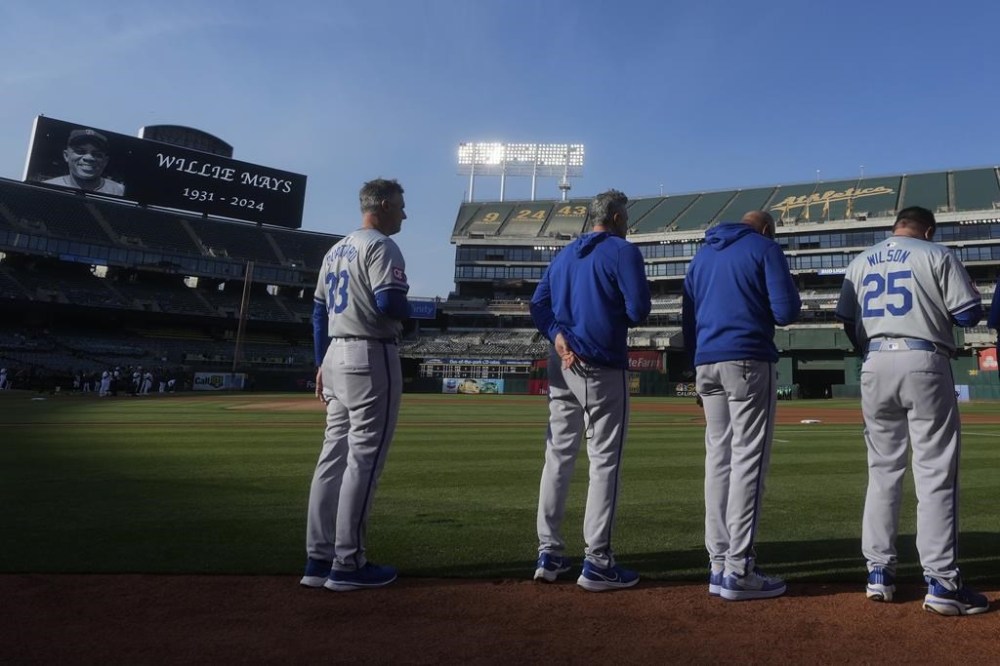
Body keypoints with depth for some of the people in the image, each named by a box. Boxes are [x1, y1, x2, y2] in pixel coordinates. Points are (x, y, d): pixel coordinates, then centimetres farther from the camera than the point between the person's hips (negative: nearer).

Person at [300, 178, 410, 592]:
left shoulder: (335, 250, 19)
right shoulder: (380, 246, -8)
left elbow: (318, 312, 19)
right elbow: (390, 303, -22)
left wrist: (322, 364, 21)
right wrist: (409, 310, 0)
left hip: (336, 356, 9)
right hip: (371, 357, -9)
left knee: (334, 455, 10)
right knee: (364, 458, -5)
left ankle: (319, 559, 14)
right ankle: (348, 564, 1)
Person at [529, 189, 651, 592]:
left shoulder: (564, 255, 17)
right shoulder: (623, 251, -3)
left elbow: (538, 304, 9)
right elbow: (638, 309, -13)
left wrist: (558, 336, -5)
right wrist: (619, 317, 8)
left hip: (561, 365, 7)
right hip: (602, 366, -7)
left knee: (557, 457, 10)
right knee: (605, 461, -1)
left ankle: (549, 554, 15)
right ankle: (597, 563, 1)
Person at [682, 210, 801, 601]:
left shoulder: (703, 255, 20)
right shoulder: (765, 247, 3)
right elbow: (786, 312, -7)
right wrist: (771, 307, 16)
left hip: (707, 363, 6)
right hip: (749, 361, -6)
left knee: (718, 459, 7)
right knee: (748, 460, -5)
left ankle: (718, 565, 10)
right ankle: (738, 570, -5)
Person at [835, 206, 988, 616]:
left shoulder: (860, 263, 15)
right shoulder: (936, 255, 2)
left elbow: (848, 322, 12)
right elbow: (970, 314, -2)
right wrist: (941, 309, 18)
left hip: (876, 366, 4)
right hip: (923, 362, -4)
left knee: (882, 470, 11)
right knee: (935, 472, -1)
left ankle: (879, 573, 13)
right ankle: (941, 583, -1)